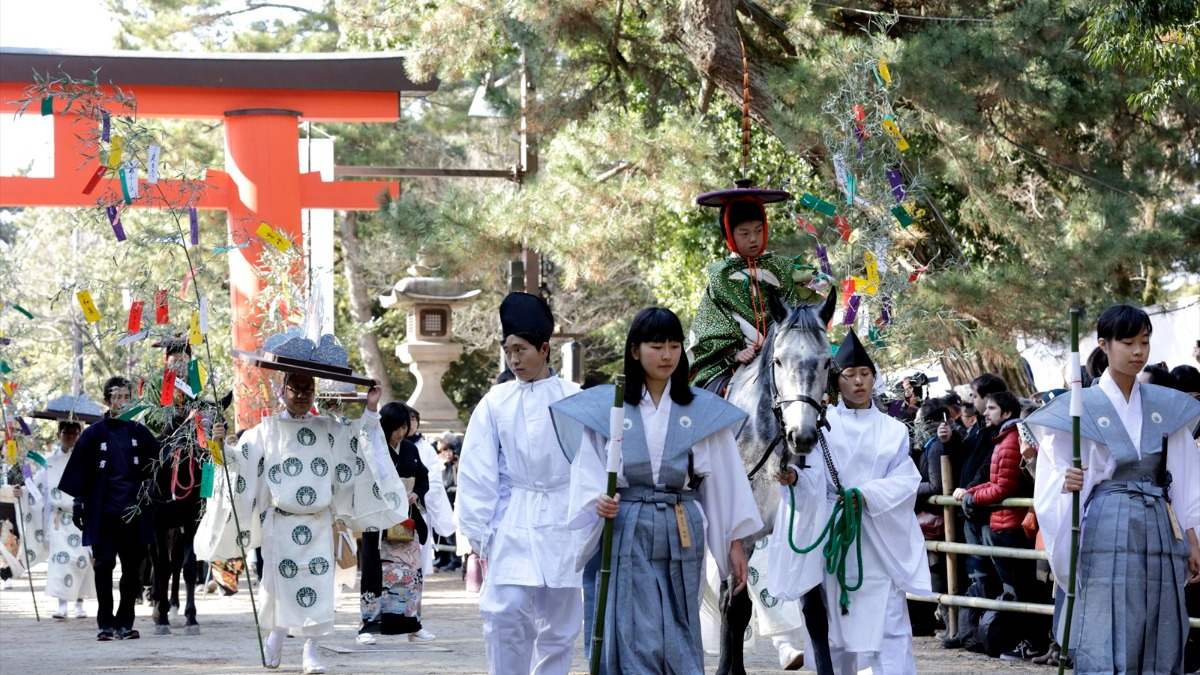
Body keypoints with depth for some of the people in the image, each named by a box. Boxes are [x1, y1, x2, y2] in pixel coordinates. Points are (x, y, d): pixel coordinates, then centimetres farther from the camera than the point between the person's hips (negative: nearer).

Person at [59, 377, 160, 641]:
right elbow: (79, 471, 5)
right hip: (103, 511, -2)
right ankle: (106, 623, 0)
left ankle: (125, 622, 11)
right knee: (104, 565, -6)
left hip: (134, 512, 2)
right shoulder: (93, 434, 3)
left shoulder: (139, 432, 9)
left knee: (132, 568, 2)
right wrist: (78, 503, 2)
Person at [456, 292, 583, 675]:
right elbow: (476, 472, 3)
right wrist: (476, 529, -1)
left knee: (559, 622, 6)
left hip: (562, 524, 0)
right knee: (507, 614, -13)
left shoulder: (575, 401, 0)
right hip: (511, 524, 0)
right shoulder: (496, 403, 2)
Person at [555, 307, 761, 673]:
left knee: (681, 639, 2)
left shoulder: (704, 410, 8)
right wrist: (598, 502, -19)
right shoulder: (606, 407, 5)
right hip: (628, 533, -1)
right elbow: (587, 471, 3)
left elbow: (725, 480, 9)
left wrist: (735, 543, 6)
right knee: (638, 640, -7)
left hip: (683, 533, 1)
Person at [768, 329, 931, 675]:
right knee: (835, 626, 5)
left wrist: (867, 495, -18)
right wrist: (794, 478, -28)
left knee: (890, 627, -9)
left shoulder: (893, 430, 10)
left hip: (879, 540, 0)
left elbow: (905, 481, 0)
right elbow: (812, 482, -5)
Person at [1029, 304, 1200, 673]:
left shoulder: (1167, 407, 12)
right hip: (1108, 534, -4)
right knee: (1107, 645, -11)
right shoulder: (1084, 406, 0)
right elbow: (1051, 480, -2)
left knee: (1160, 645, 2)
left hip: (1161, 532, 4)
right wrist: (1067, 483, -25)